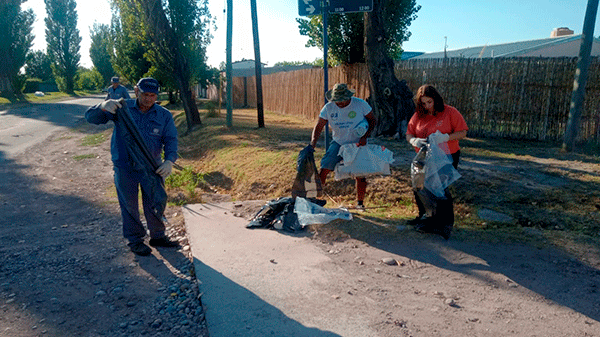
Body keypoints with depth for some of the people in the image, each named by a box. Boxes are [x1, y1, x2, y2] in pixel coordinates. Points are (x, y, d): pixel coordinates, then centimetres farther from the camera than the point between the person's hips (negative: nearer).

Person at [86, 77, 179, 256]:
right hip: (125, 168, -2)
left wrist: (169, 160, -27)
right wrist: (103, 106, -29)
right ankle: (135, 240, 26)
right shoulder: (122, 108, -4)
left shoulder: (164, 115, -1)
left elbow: (171, 139, -7)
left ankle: (157, 236, 32)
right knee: (129, 205, 9)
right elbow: (91, 117, -5)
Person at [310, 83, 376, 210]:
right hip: (338, 143, 2)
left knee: (360, 174, -3)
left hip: (358, 145, -1)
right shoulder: (328, 107, -9)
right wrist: (313, 142, -23)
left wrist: (365, 137, -16)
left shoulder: (360, 104, -13)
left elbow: (372, 120, -3)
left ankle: (360, 202, 17)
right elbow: (319, 126, -7)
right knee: (324, 169, -9)